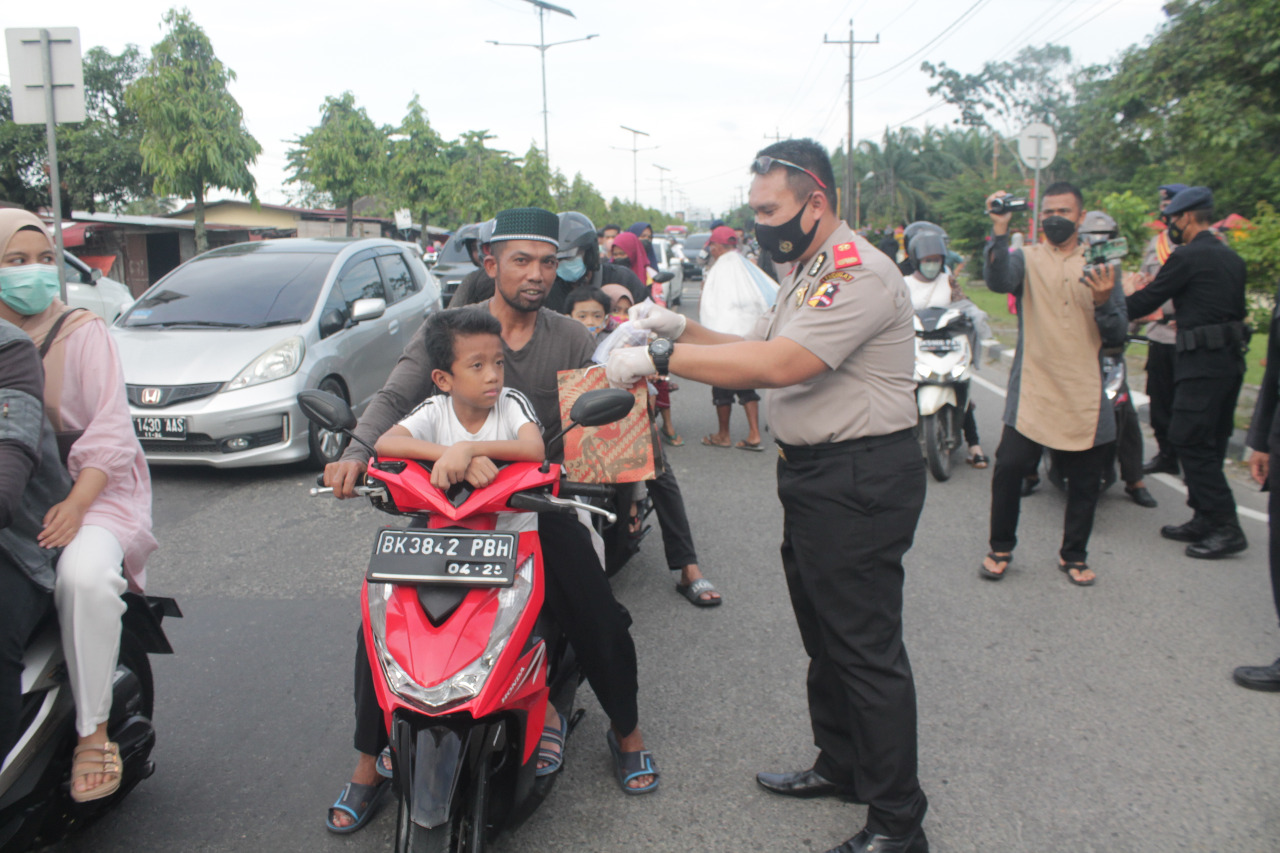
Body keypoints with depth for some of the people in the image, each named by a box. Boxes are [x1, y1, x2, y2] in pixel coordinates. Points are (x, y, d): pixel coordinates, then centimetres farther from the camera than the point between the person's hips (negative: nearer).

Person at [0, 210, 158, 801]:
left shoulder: (83, 331, 0)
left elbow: (110, 430, -8)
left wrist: (76, 504, -21)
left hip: (89, 485, -4)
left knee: (83, 574, -30)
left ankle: (94, 733, -17)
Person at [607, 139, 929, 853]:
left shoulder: (856, 272, -19)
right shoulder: (806, 272, 16)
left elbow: (780, 365, -29)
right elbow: (758, 350, 16)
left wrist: (660, 358, -26)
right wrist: (682, 328, 2)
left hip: (860, 480, -10)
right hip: (812, 474, 10)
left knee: (866, 648, -3)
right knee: (824, 634, 20)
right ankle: (839, 766, 38)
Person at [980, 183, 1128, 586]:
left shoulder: (1101, 265, 10)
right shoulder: (1025, 258, 5)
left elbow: (1117, 338, 5)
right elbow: (998, 281, -21)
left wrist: (1104, 303, -14)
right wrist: (1000, 231, -31)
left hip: (1085, 394, 2)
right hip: (1032, 391, -2)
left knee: (1084, 482, 9)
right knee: (1009, 469, -9)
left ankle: (1074, 554, 27)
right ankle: (1000, 548, 11)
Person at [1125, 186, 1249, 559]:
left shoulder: (1188, 256, -11)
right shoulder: (1232, 258, 16)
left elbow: (1148, 299, -7)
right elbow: (1237, 309, 21)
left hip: (1202, 361, -9)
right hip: (1231, 359, 9)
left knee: (1189, 440, -7)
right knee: (1209, 443, 13)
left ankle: (1226, 527, -7)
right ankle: (1206, 520, 19)